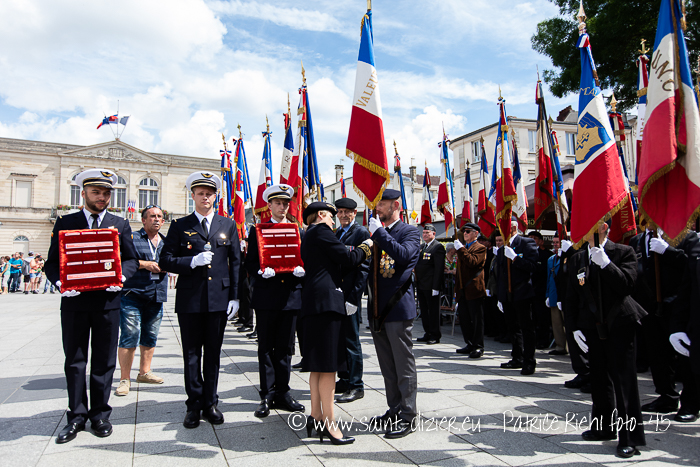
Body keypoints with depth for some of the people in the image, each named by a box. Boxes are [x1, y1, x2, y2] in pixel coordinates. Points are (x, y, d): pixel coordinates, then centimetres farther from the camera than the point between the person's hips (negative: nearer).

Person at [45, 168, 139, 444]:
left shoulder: (120, 225, 10)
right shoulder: (65, 223, 8)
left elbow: (132, 260, 8)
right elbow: (52, 262, 6)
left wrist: (121, 275, -13)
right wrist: (60, 282, -14)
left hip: (107, 300, 0)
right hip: (74, 301, 0)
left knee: (104, 361, 7)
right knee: (74, 361, 7)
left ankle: (100, 415, 19)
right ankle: (76, 416, 19)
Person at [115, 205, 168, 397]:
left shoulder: (166, 242, 15)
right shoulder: (131, 238, -1)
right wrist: (144, 264, -16)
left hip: (156, 297, 5)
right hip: (132, 294, -5)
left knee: (150, 337, 13)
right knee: (130, 336, -7)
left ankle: (144, 372, 27)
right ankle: (125, 379, 4)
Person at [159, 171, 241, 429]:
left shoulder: (228, 225, 9)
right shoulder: (180, 226, 5)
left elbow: (235, 263, 8)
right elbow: (165, 261, 1)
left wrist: (235, 296, 2)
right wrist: (192, 261, -15)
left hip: (219, 299, 1)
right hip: (190, 300, -1)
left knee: (213, 353, 10)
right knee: (192, 354, 6)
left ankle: (210, 403, 23)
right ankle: (194, 405, 20)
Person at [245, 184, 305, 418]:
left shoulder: (299, 231, 12)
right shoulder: (257, 231, 6)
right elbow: (250, 263, 1)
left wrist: (302, 270, -10)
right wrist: (261, 272, -19)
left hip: (291, 297, 2)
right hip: (266, 297, -2)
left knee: (285, 348, 9)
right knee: (265, 348, 4)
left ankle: (282, 393, 21)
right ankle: (266, 396, 15)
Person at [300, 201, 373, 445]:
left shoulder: (309, 235, 23)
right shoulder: (321, 231, -6)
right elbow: (348, 260, -7)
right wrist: (366, 246, 7)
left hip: (314, 302, 10)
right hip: (326, 300, -10)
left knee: (319, 364, 12)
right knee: (328, 363, -7)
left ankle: (316, 416, 19)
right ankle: (328, 423, -2)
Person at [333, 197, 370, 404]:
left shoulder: (361, 233, -7)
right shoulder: (336, 234, 17)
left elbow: (364, 267, -13)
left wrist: (354, 298, -18)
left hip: (350, 295, -7)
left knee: (351, 341, -1)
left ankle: (356, 386, 9)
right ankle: (344, 380, 27)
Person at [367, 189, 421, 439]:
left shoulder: (409, 231, -4)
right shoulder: (376, 233, 16)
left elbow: (404, 255, -24)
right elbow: (367, 264, 19)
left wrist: (379, 232, -21)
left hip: (398, 306, -7)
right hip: (378, 309, 7)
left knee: (403, 365, 2)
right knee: (387, 366, 15)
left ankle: (408, 416, 13)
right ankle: (394, 410, 28)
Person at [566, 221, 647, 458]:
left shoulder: (623, 252, -5)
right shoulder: (577, 259, 7)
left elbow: (627, 285, -17)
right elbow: (572, 298, 9)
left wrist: (605, 263, -25)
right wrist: (575, 327, 4)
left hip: (619, 325, -4)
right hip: (592, 327, 5)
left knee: (624, 379, -2)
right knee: (599, 379, 15)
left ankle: (629, 437, 8)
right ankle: (604, 426, 30)